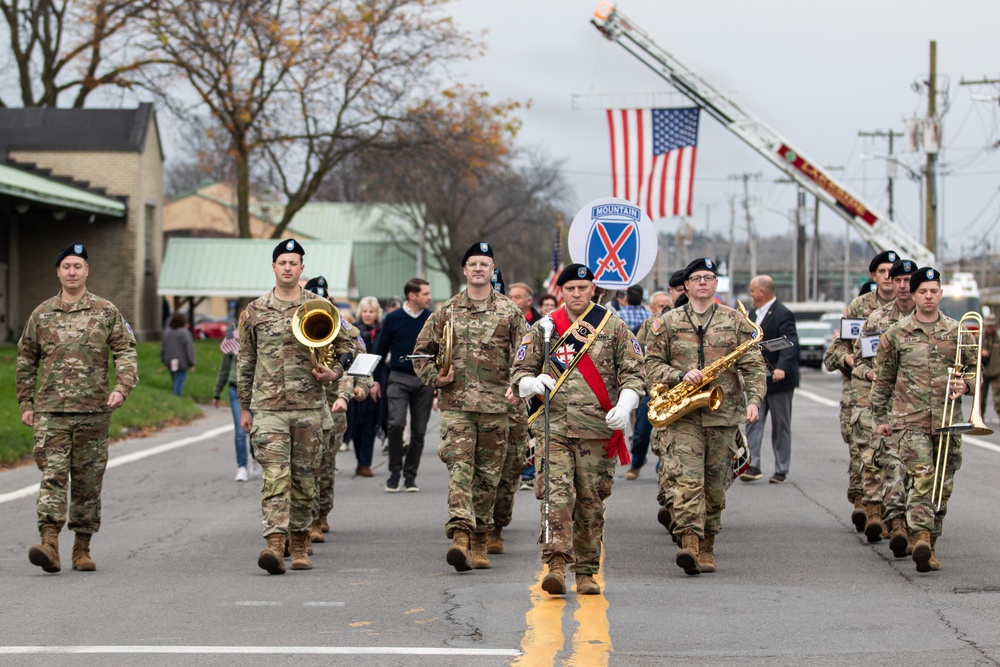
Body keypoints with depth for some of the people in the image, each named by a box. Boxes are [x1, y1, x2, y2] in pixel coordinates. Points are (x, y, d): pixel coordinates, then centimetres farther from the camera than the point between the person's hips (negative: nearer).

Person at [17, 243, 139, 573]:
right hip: (51, 411, 0)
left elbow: (126, 351, 2)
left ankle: (82, 548, 14)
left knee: (88, 481, 5)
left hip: (94, 410, 0)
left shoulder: (106, 312, 5)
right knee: (52, 474, -12)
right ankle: (49, 544, -21)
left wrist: (122, 387, -14)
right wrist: (26, 403, 11)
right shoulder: (42, 314, 9)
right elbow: (26, 360, 16)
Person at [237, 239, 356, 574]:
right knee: (275, 477, -12)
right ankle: (275, 545, -21)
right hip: (268, 407, -1)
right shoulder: (255, 311, 7)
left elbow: (345, 346, 13)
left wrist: (334, 372, -6)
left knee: (304, 479, 7)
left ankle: (299, 547, 18)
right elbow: (244, 361, 13)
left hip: (310, 406, 1)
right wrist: (244, 406, 12)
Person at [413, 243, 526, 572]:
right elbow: (422, 350, 15)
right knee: (459, 467, -14)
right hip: (456, 403, -1)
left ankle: (479, 542, 16)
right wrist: (435, 377, -2)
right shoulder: (447, 311, 9)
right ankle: (460, 535, -25)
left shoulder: (510, 311, 7)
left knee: (488, 474, 6)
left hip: (495, 405, 1)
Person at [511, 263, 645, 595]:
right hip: (553, 428, 0)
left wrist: (623, 407, -10)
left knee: (591, 502, 4)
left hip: (598, 430, 0)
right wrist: (532, 383, -10)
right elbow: (520, 372, 14)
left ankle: (586, 573, 13)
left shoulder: (614, 327, 8)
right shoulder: (542, 329, 10)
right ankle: (557, 564, -23)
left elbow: (633, 373, 7)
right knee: (556, 495, -15)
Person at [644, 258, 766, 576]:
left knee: (715, 485, 6)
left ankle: (706, 548, 17)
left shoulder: (735, 321, 9)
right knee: (688, 479, -17)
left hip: (723, 415, 1)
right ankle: (689, 543, -26)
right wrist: (680, 376, -11)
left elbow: (753, 365, 5)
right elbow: (652, 364, 8)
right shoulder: (667, 323, 10)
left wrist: (754, 400, -11)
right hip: (683, 415, -1)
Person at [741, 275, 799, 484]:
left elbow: (790, 343, -25)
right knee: (753, 422, -5)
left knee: (781, 427, 4)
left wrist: (781, 367, -39)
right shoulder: (753, 314, 13)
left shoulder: (783, 314, -14)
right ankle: (753, 466, -8)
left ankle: (781, 470, 10)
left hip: (779, 380, -7)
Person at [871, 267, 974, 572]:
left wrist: (965, 384, -6)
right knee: (921, 475, -21)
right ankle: (921, 538, -32)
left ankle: (931, 542, 19)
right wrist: (881, 417, 14)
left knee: (943, 484, 6)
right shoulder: (896, 334, 5)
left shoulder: (957, 332, 9)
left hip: (947, 420, 3)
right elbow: (882, 379, 13)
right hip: (910, 419, -3)